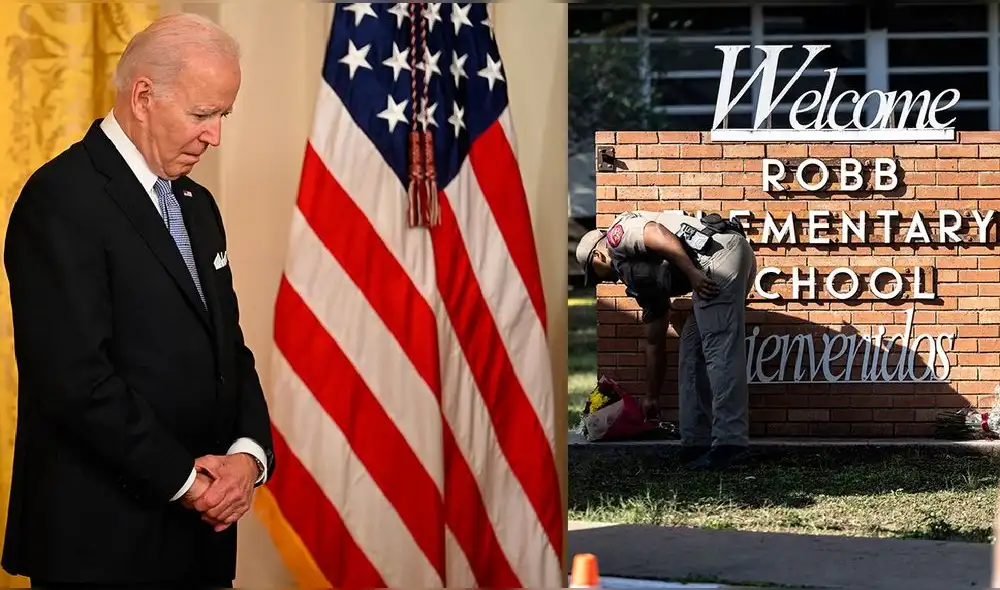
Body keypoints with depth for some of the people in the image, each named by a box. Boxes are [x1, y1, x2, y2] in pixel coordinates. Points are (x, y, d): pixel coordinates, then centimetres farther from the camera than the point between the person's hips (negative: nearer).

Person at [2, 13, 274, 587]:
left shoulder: (197, 205, 15)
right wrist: (185, 479, -14)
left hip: (199, 529, 8)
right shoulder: (62, 199, -12)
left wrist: (249, 453, -3)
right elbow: (76, 377, -19)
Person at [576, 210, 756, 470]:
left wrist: (693, 275, -16)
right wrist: (651, 397, 42)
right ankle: (696, 442, 11)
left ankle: (730, 443, -19)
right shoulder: (640, 277, 32)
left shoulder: (618, 235, 10)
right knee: (692, 350, 12)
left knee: (719, 347, -14)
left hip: (720, 251, -10)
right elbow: (655, 343, 36)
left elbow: (658, 235, -12)